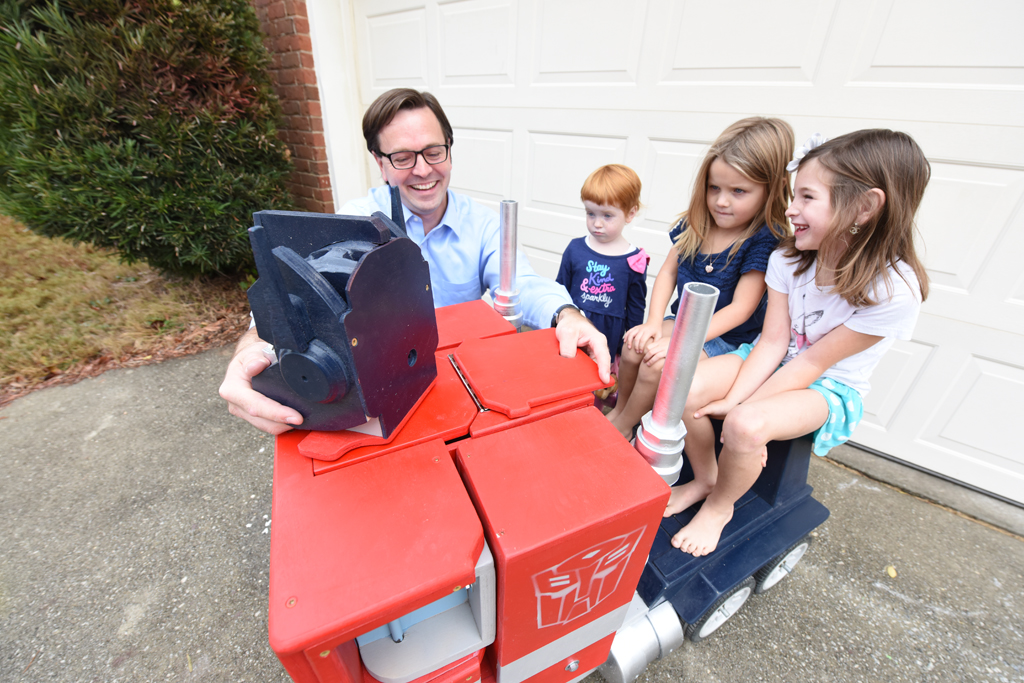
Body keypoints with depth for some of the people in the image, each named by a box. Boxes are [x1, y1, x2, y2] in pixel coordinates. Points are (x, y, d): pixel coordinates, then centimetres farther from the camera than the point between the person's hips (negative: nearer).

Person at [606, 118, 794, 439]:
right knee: (634, 346, -18)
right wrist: (653, 322, -10)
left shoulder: (766, 240, -17)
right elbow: (668, 271, 4)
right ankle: (619, 409, 10)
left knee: (658, 364, -26)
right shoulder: (696, 223, 0)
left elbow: (741, 308, -20)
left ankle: (622, 427, 2)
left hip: (726, 338, -5)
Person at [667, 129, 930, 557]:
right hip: (771, 363, 4)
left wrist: (740, 409, -24)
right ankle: (704, 479, 5)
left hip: (829, 388, -4)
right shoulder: (787, 259, -8)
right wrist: (733, 398, -23)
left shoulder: (893, 292, -21)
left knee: (746, 425, -35)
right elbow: (774, 341, -11)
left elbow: (813, 364, -20)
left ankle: (720, 506, -1)